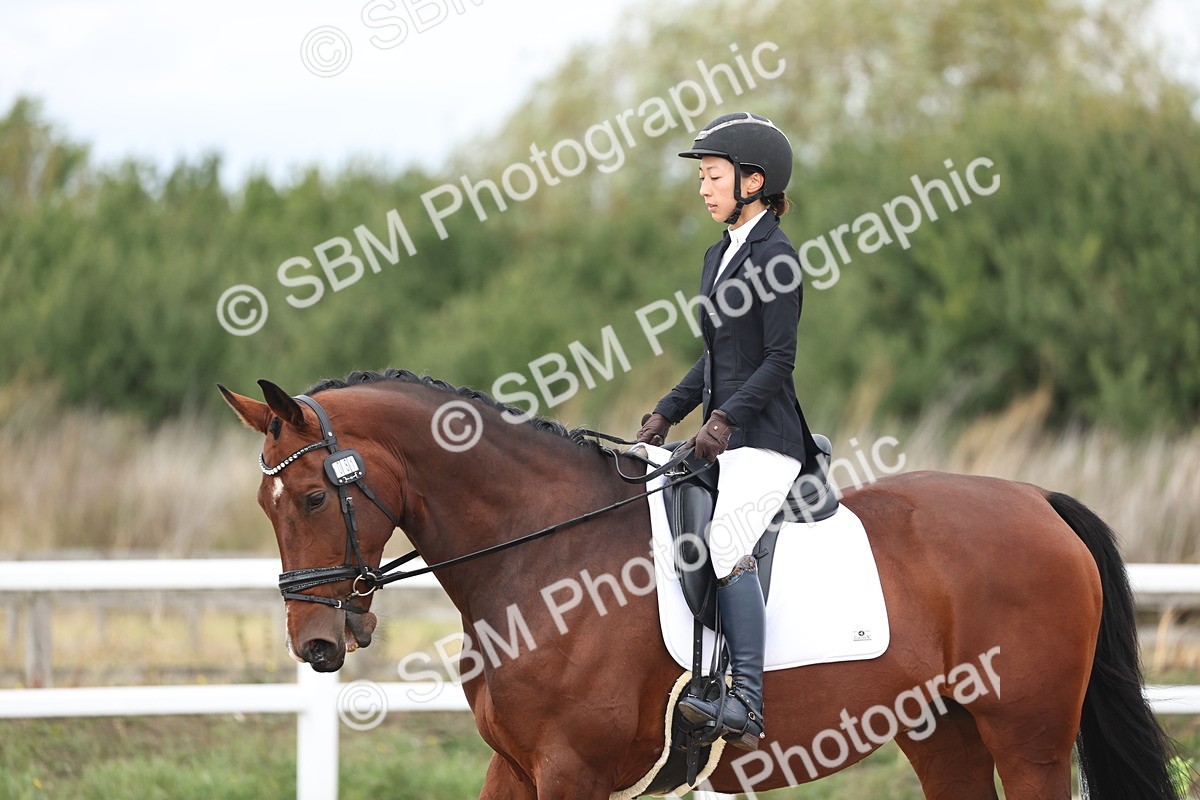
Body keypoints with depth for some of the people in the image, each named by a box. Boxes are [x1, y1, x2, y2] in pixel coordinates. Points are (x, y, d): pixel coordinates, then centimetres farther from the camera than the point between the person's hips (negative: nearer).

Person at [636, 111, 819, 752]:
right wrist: (667, 413, 14)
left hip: (765, 439, -10)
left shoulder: (774, 256, -9)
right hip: (723, 437, 10)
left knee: (727, 545, -27)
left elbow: (778, 361, -14)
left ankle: (745, 703, -36)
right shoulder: (720, 254, 19)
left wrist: (726, 418, -23)